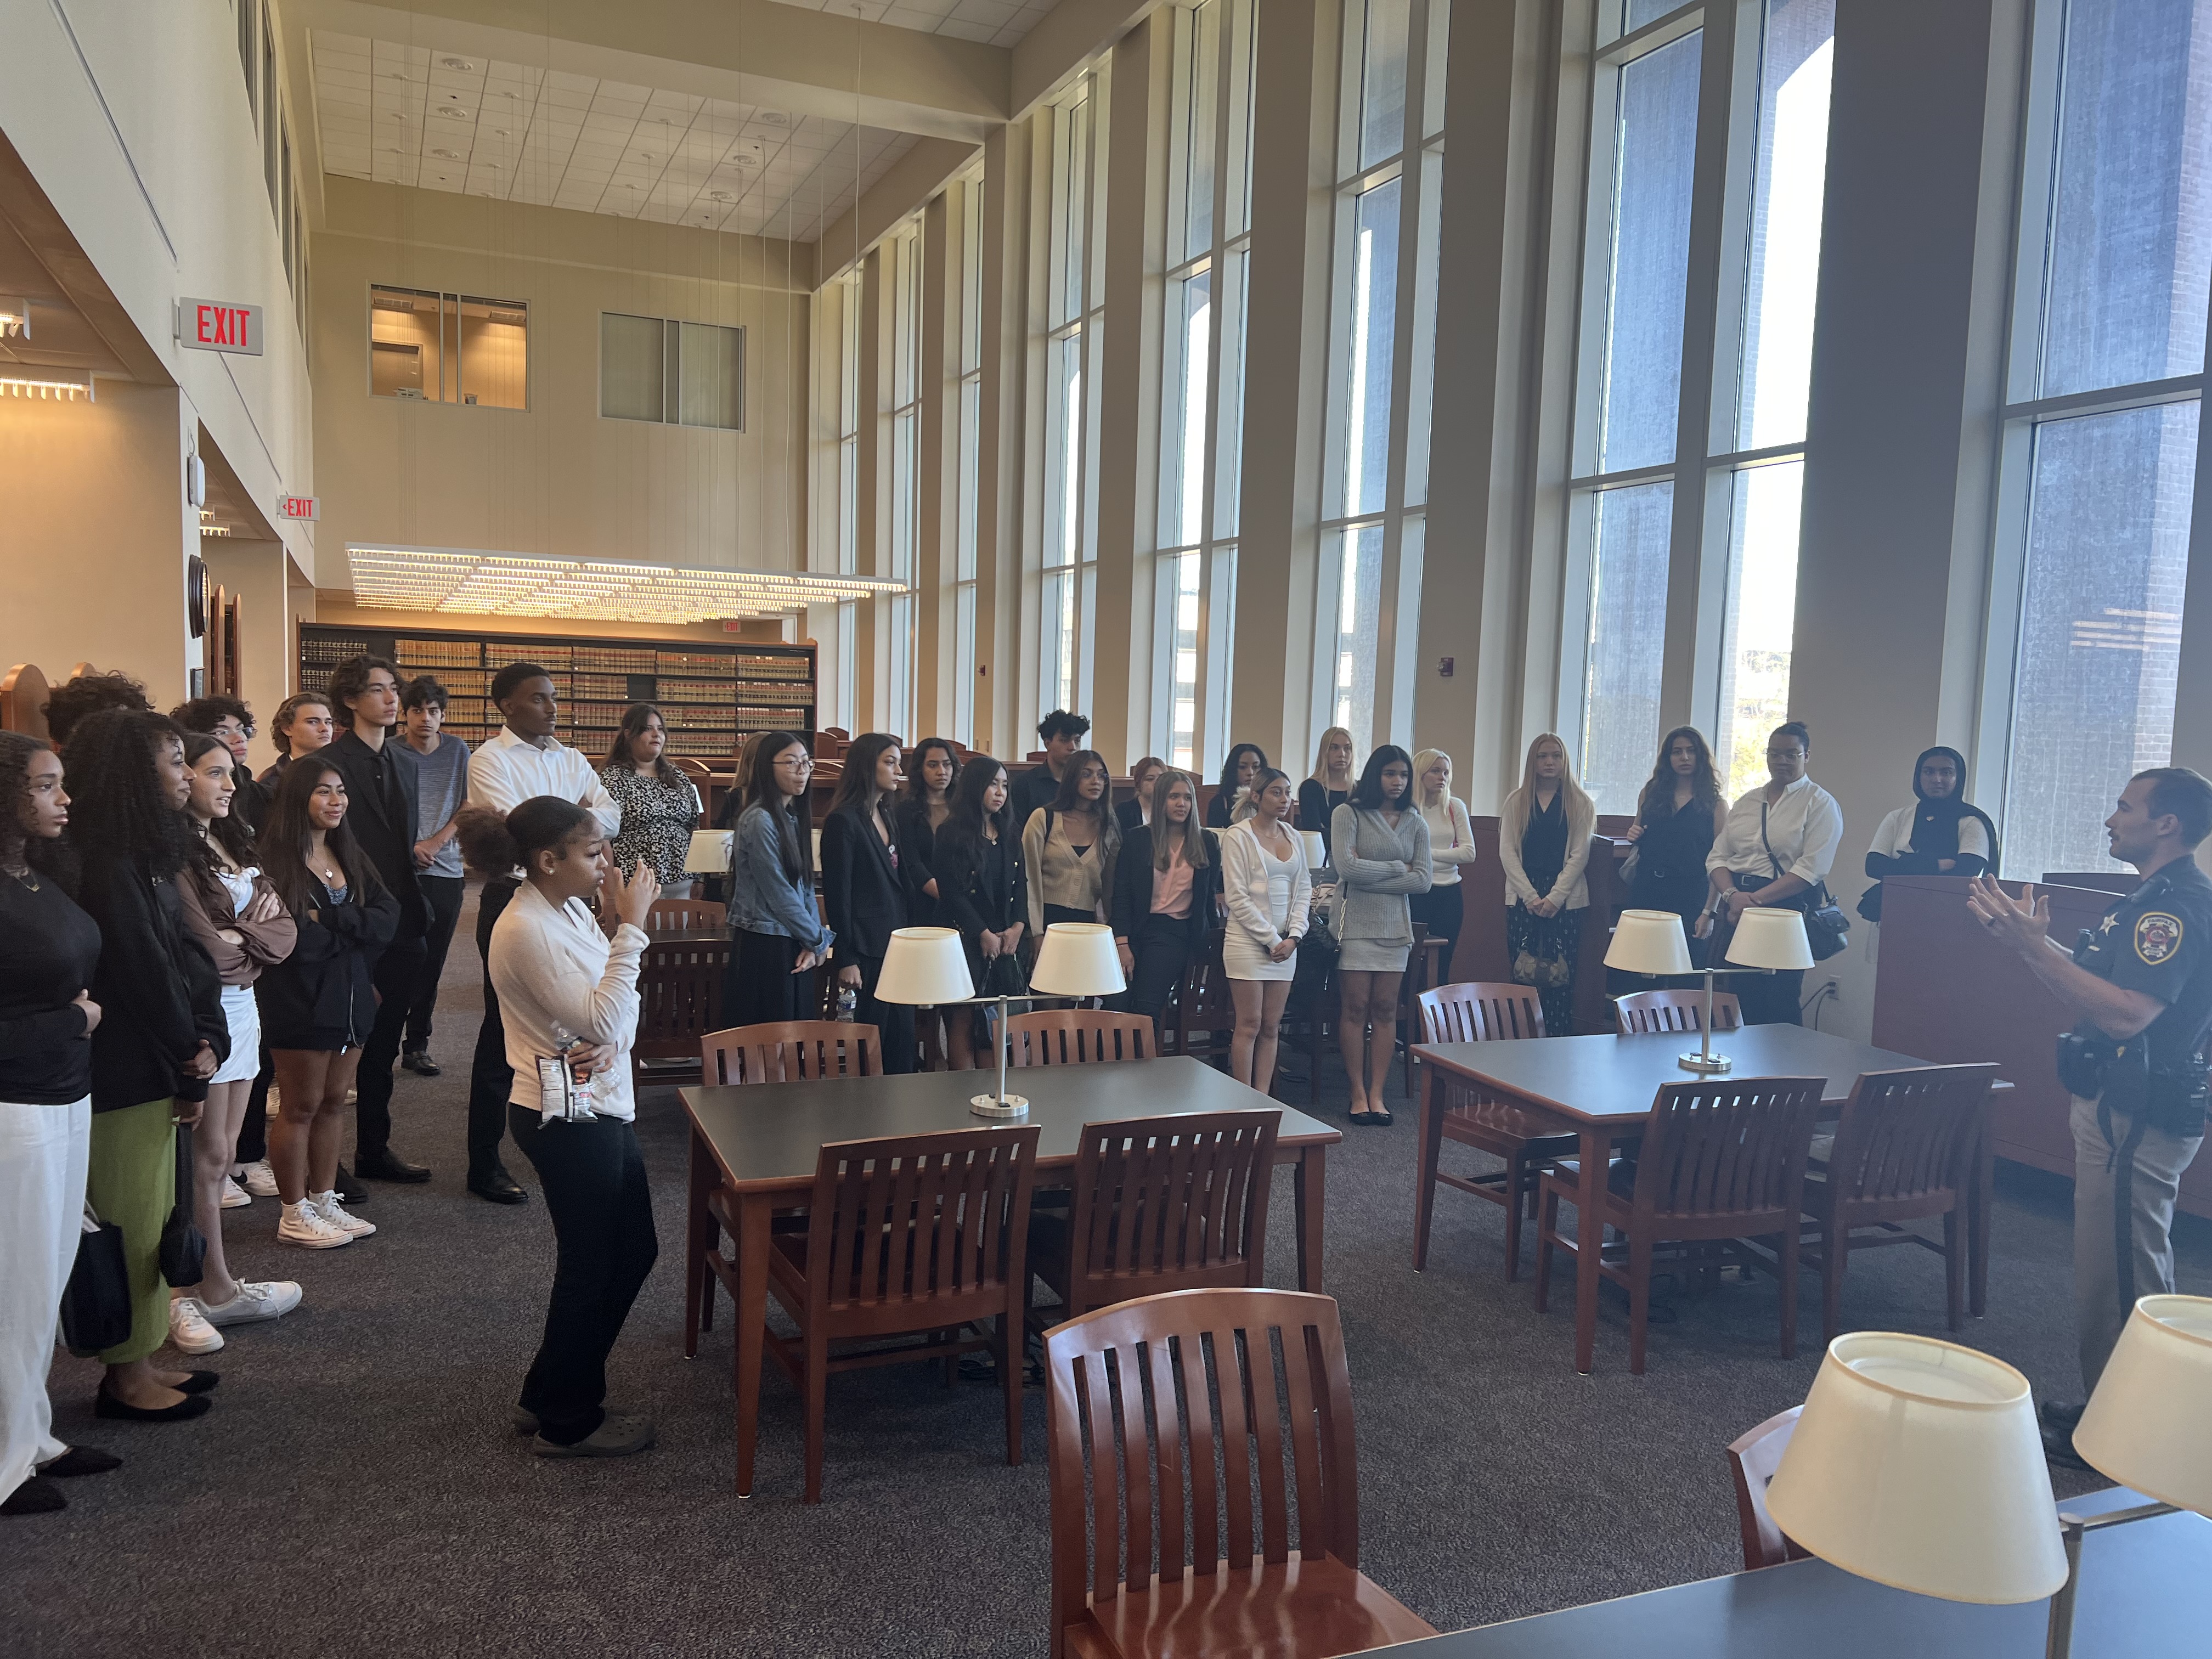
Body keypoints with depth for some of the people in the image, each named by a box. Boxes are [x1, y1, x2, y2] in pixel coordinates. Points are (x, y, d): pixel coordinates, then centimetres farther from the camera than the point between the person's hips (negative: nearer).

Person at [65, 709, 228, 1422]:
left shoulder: (145, 855, 10)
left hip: (156, 1067, 9)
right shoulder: (108, 865, -20)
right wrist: (191, 1055, -6)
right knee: (132, 1223, 2)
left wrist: (202, 1042, -2)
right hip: (127, 1076, -9)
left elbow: (185, 957, 8)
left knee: (148, 1220, 16)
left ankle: (139, 1361, 27)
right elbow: (143, 970, -19)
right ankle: (128, 1379, 15)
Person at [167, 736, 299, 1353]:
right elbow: (201, 948, -19)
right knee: (208, 1154, 0)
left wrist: (237, 940, -10)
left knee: (222, 1153, 11)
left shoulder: (232, 844, 13)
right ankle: (216, 1289, 10)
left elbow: (283, 928, 8)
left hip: (242, 1005, 8)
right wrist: (250, 938, -1)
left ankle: (196, 1286, 20)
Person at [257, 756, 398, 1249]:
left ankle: (324, 1202, 27)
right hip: (301, 1003, -7)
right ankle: (294, 1216, 17)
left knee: (333, 1103, 14)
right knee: (301, 1107, 5)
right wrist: (352, 929, -9)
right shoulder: (276, 860, -14)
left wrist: (327, 920, -16)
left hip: (352, 999, 7)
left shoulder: (350, 857, 10)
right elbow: (293, 940, -23)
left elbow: (389, 920, -2)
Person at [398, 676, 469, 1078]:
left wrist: (437, 841, -5)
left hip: (447, 870, 3)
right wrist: (409, 847, -13)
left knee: (432, 965, 8)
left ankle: (417, 1046, 17)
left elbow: (468, 807, 8)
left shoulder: (457, 751, 6)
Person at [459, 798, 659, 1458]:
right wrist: (632, 927, -22)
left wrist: (611, 1041, -14)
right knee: (589, 1267, 6)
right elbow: (600, 1019, -23)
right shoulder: (526, 930, -21)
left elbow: (615, 1007, 9)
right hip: (566, 1119, -9)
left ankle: (548, 1395, 34)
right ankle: (567, 1423, 27)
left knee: (633, 1250, 18)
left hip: (602, 1107, 9)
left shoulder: (573, 909, 6)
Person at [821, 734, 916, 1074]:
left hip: (896, 944, 8)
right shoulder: (844, 820, -11)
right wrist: (846, 960, -15)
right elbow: (837, 894, -13)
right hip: (867, 950, -8)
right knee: (872, 1041, -2)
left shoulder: (887, 817, 15)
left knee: (902, 1041, 9)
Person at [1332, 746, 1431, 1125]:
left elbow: (1422, 880, -1)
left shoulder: (1416, 824, 9)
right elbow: (1347, 867, -15)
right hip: (1356, 921, -3)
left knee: (1386, 1009, 4)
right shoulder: (1348, 814, -3)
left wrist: (1371, 879, -9)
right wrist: (1397, 868, -6)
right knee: (1356, 1007, -2)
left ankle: (1377, 1093, 9)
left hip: (1395, 923, 4)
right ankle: (1359, 1094, 6)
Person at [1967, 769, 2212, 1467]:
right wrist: (2032, 941, 7)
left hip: (2139, 1115, -11)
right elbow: (2092, 986, 18)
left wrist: (2032, 945, -31)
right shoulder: (2150, 899, 13)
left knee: (2118, 1275, -1)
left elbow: (2125, 1013, -30)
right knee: (2124, 1270, 19)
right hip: (2117, 1106, 11)